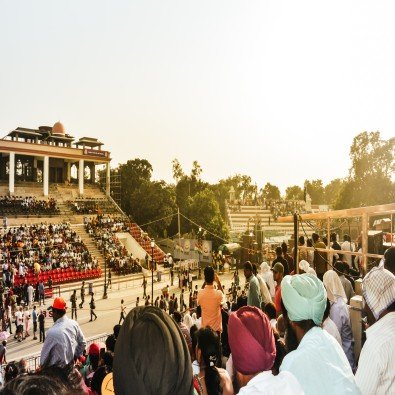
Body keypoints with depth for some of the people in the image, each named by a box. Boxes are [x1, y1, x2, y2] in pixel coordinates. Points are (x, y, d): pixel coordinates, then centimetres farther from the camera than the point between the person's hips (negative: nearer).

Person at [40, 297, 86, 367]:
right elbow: (83, 343, 2)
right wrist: (75, 356, 14)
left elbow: (45, 353, -11)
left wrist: (41, 366, 7)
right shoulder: (74, 324, -9)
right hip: (71, 365, 6)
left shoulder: (52, 332, -25)